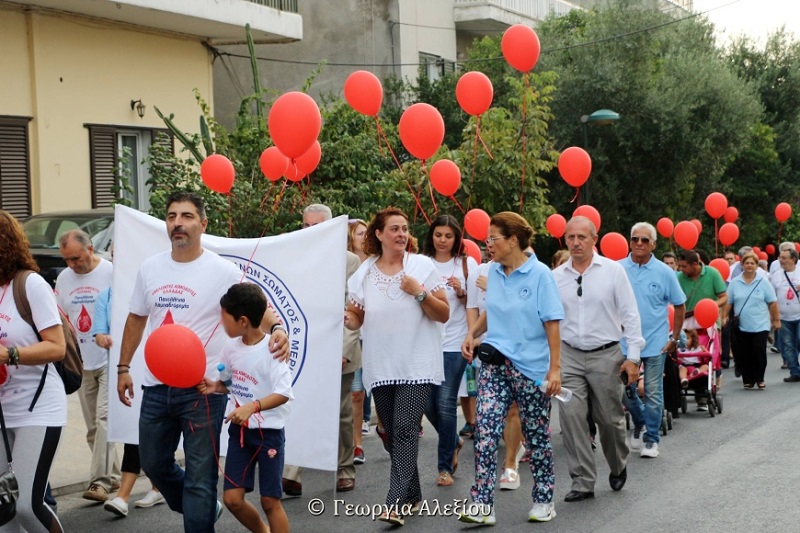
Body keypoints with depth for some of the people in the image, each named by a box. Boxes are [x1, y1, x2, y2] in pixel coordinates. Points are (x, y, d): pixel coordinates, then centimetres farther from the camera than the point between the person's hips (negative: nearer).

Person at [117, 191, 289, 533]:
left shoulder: (222, 270, -8)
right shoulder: (150, 268, 7)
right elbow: (136, 319, 17)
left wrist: (276, 328, -36)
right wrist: (123, 368, 16)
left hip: (203, 388, -6)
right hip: (156, 387, 6)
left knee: (200, 476, 0)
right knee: (154, 463, 19)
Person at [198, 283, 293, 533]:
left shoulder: (271, 349, -17)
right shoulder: (231, 348, 3)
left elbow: (283, 393, -21)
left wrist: (252, 406, -34)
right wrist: (215, 386, -4)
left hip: (268, 431, -6)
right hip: (239, 430, 6)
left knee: (270, 500, -1)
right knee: (232, 498, 4)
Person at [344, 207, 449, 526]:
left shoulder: (423, 266, -1)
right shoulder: (364, 273, 6)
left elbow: (444, 315, -2)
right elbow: (356, 318, 11)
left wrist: (419, 293, -16)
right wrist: (346, 319, -11)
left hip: (417, 365, -4)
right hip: (381, 366, 4)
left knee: (405, 430, -13)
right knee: (392, 434, 10)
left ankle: (397, 502, -16)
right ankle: (412, 494, 26)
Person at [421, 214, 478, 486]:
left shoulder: (467, 264, 2)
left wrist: (461, 293, -14)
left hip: (454, 344, -3)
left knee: (446, 403, -5)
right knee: (427, 402, 3)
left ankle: (446, 465, 8)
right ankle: (454, 441, 32)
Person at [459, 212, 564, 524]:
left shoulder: (539, 274, -10)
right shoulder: (493, 272, 6)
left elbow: (552, 323, -11)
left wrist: (555, 368, -15)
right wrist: (472, 334, 5)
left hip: (531, 366, -4)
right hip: (495, 363, 4)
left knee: (537, 435, 9)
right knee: (485, 430, -9)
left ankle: (543, 501, 25)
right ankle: (483, 506, -8)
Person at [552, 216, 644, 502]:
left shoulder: (613, 270, -2)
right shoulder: (556, 276, 4)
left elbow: (629, 314, -2)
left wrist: (633, 356, -6)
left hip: (606, 355, -2)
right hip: (569, 355, 2)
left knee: (610, 419, 8)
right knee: (570, 416, -8)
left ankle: (618, 467, 36)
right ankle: (582, 482, 1)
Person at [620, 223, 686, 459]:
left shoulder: (664, 272, -3)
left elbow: (679, 306, 5)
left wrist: (675, 337, 2)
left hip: (655, 342, -1)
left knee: (653, 392, 4)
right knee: (625, 388, 8)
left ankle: (651, 439, 15)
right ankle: (639, 423, 35)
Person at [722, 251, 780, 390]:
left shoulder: (763, 282, -1)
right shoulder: (734, 283, 3)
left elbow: (773, 303, 2)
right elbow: (727, 302, 7)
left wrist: (776, 320, 2)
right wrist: (724, 317, -1)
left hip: (760, 326, -1)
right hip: (741, 327, 2)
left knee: (759, 352, -5)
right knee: (743, 354, 4)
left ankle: (759, 379, 11)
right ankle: (748, 379, 15)